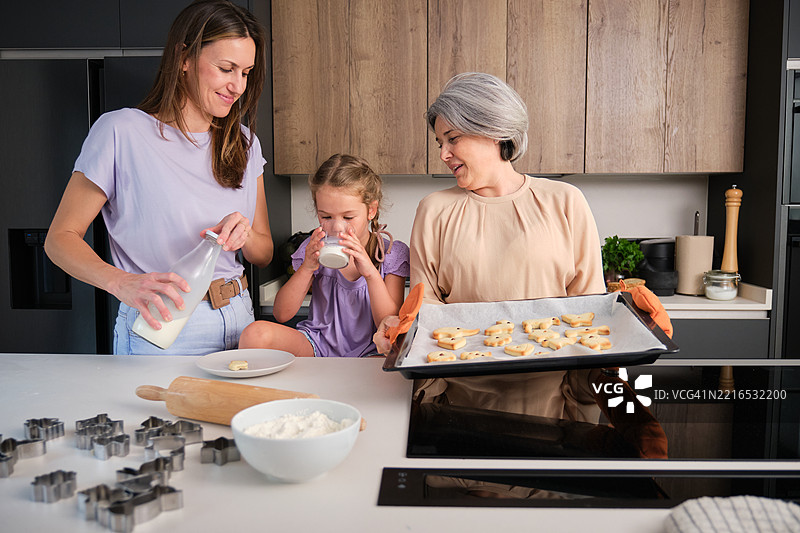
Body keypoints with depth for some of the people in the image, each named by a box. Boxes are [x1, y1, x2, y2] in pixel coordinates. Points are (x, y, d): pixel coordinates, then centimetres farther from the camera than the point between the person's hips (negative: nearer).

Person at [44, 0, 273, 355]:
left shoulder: (244, 142, 9)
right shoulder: (121, 132, -8)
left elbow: (264, 254, 10)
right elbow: (60, 238, -8)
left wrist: (245, 236, -14)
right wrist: (122, 282, -27)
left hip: (238, 322, 5)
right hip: (158, 331, -5)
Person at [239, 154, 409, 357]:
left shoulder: (393, 254, -4)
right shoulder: (315, 249, 0)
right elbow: (281, 314, -4)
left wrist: (370, 272, -25)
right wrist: (306, 268, -19)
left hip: (367, 352, 0)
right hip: (317, 346, 1)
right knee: (255, 334, -28)